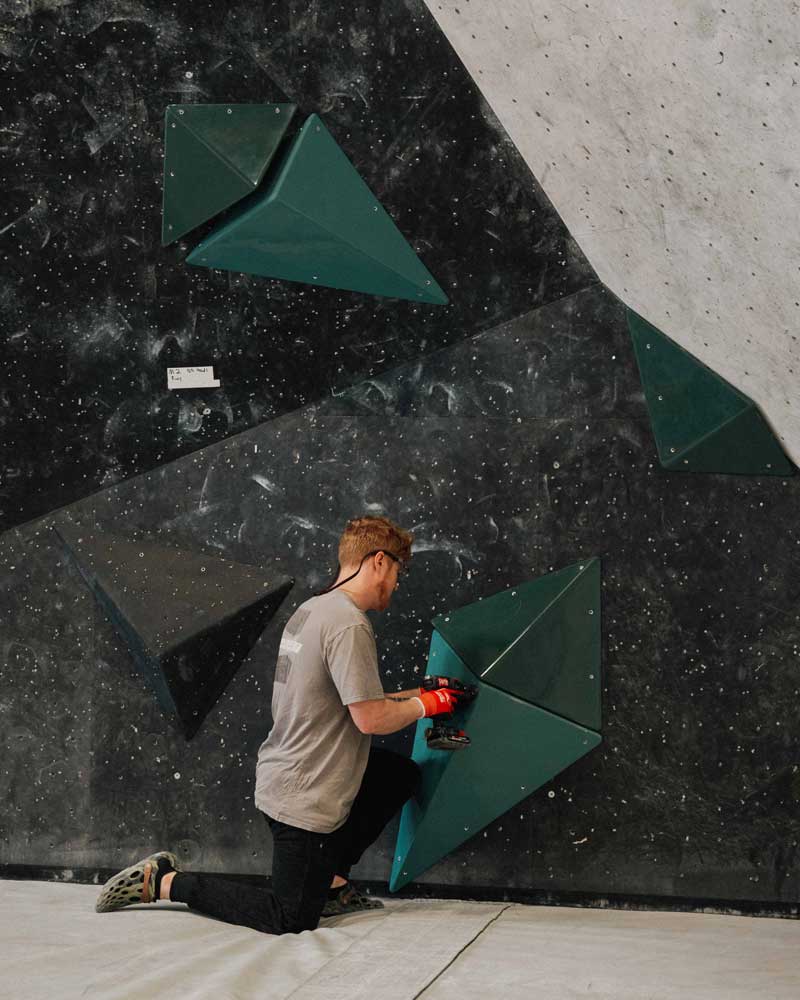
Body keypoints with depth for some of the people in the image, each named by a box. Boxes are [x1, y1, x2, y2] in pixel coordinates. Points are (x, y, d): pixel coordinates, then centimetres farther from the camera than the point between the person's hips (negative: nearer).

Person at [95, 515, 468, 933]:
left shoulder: (310, 610, 11)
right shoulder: (348, 624, -20)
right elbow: (370, 718, -21)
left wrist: (417, 692, 19)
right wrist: (424, 705, -4)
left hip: (280, 773, 10)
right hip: (304, 798, -10)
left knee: (403, 775, 22)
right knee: (291, 922, -2)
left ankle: (331, 881, 19)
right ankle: (164, 881, 1)